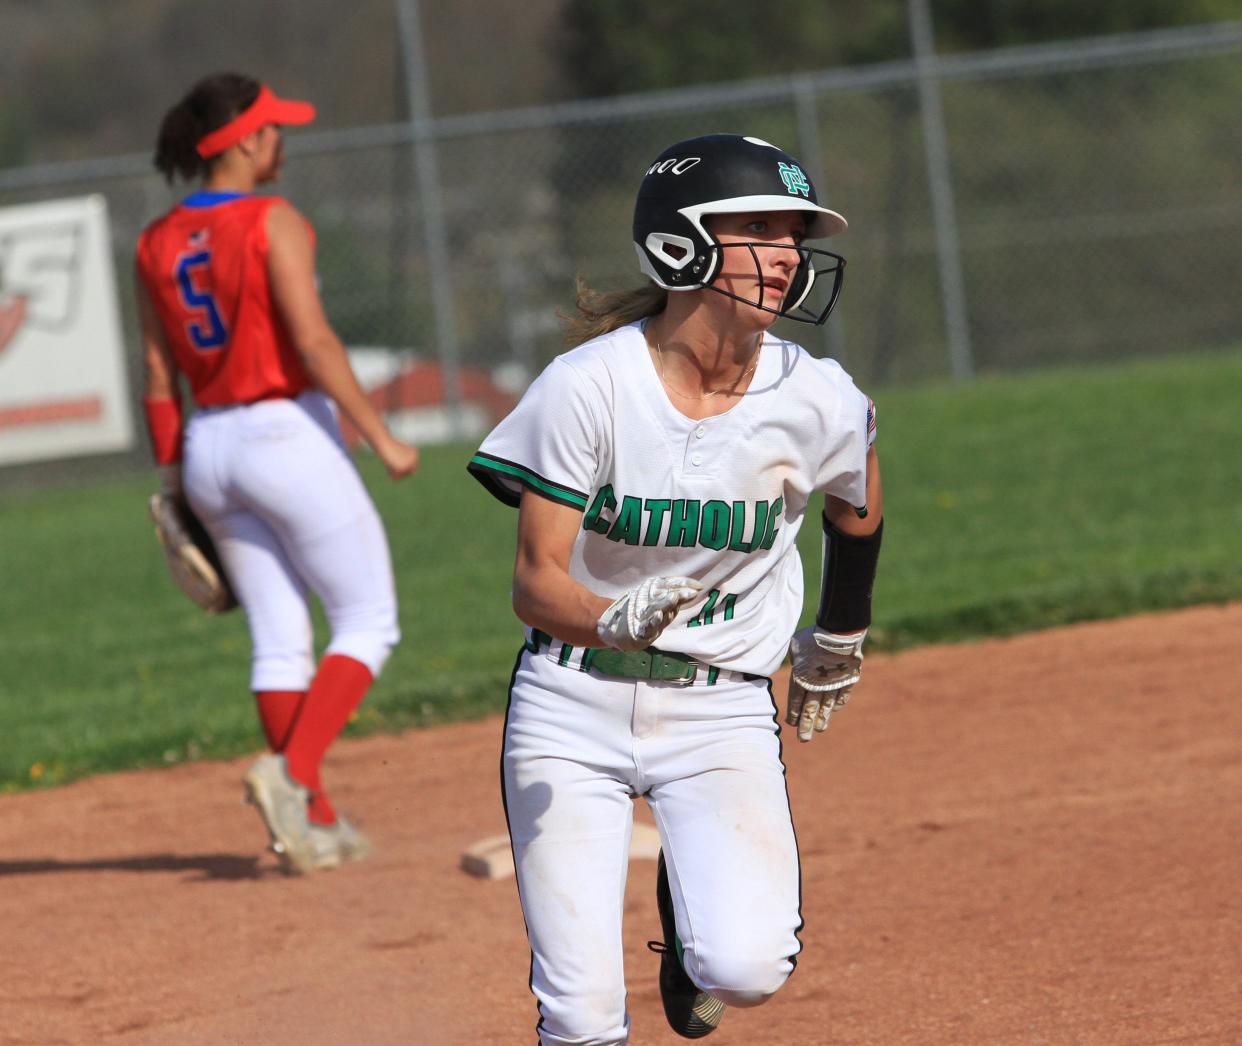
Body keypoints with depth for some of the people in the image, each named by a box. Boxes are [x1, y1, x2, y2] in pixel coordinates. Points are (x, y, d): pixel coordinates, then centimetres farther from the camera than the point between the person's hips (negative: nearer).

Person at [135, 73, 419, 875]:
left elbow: (160, 376, 9)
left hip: (209, 448, 7)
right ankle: (293, 773, -16)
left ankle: (314, 824, 11)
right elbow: (314, 343, -19)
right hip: (290, 436, -7)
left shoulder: (157, 245, 7)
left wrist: (174, 479, 15)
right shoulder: (274, 224, -12)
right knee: (367, 622, 3)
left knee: (279, 640, 11)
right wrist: (382, 438, -15)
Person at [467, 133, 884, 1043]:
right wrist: (621, 621, -38)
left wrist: (837, 642, 27)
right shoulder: (588, 386, -16)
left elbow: (857, 511, 15)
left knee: (748, 967, -21)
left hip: (722, 707, 1)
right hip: (572, 703, -1)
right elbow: (536, 583, -17)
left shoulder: (816, 400, -9)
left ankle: (692, 912, 16)